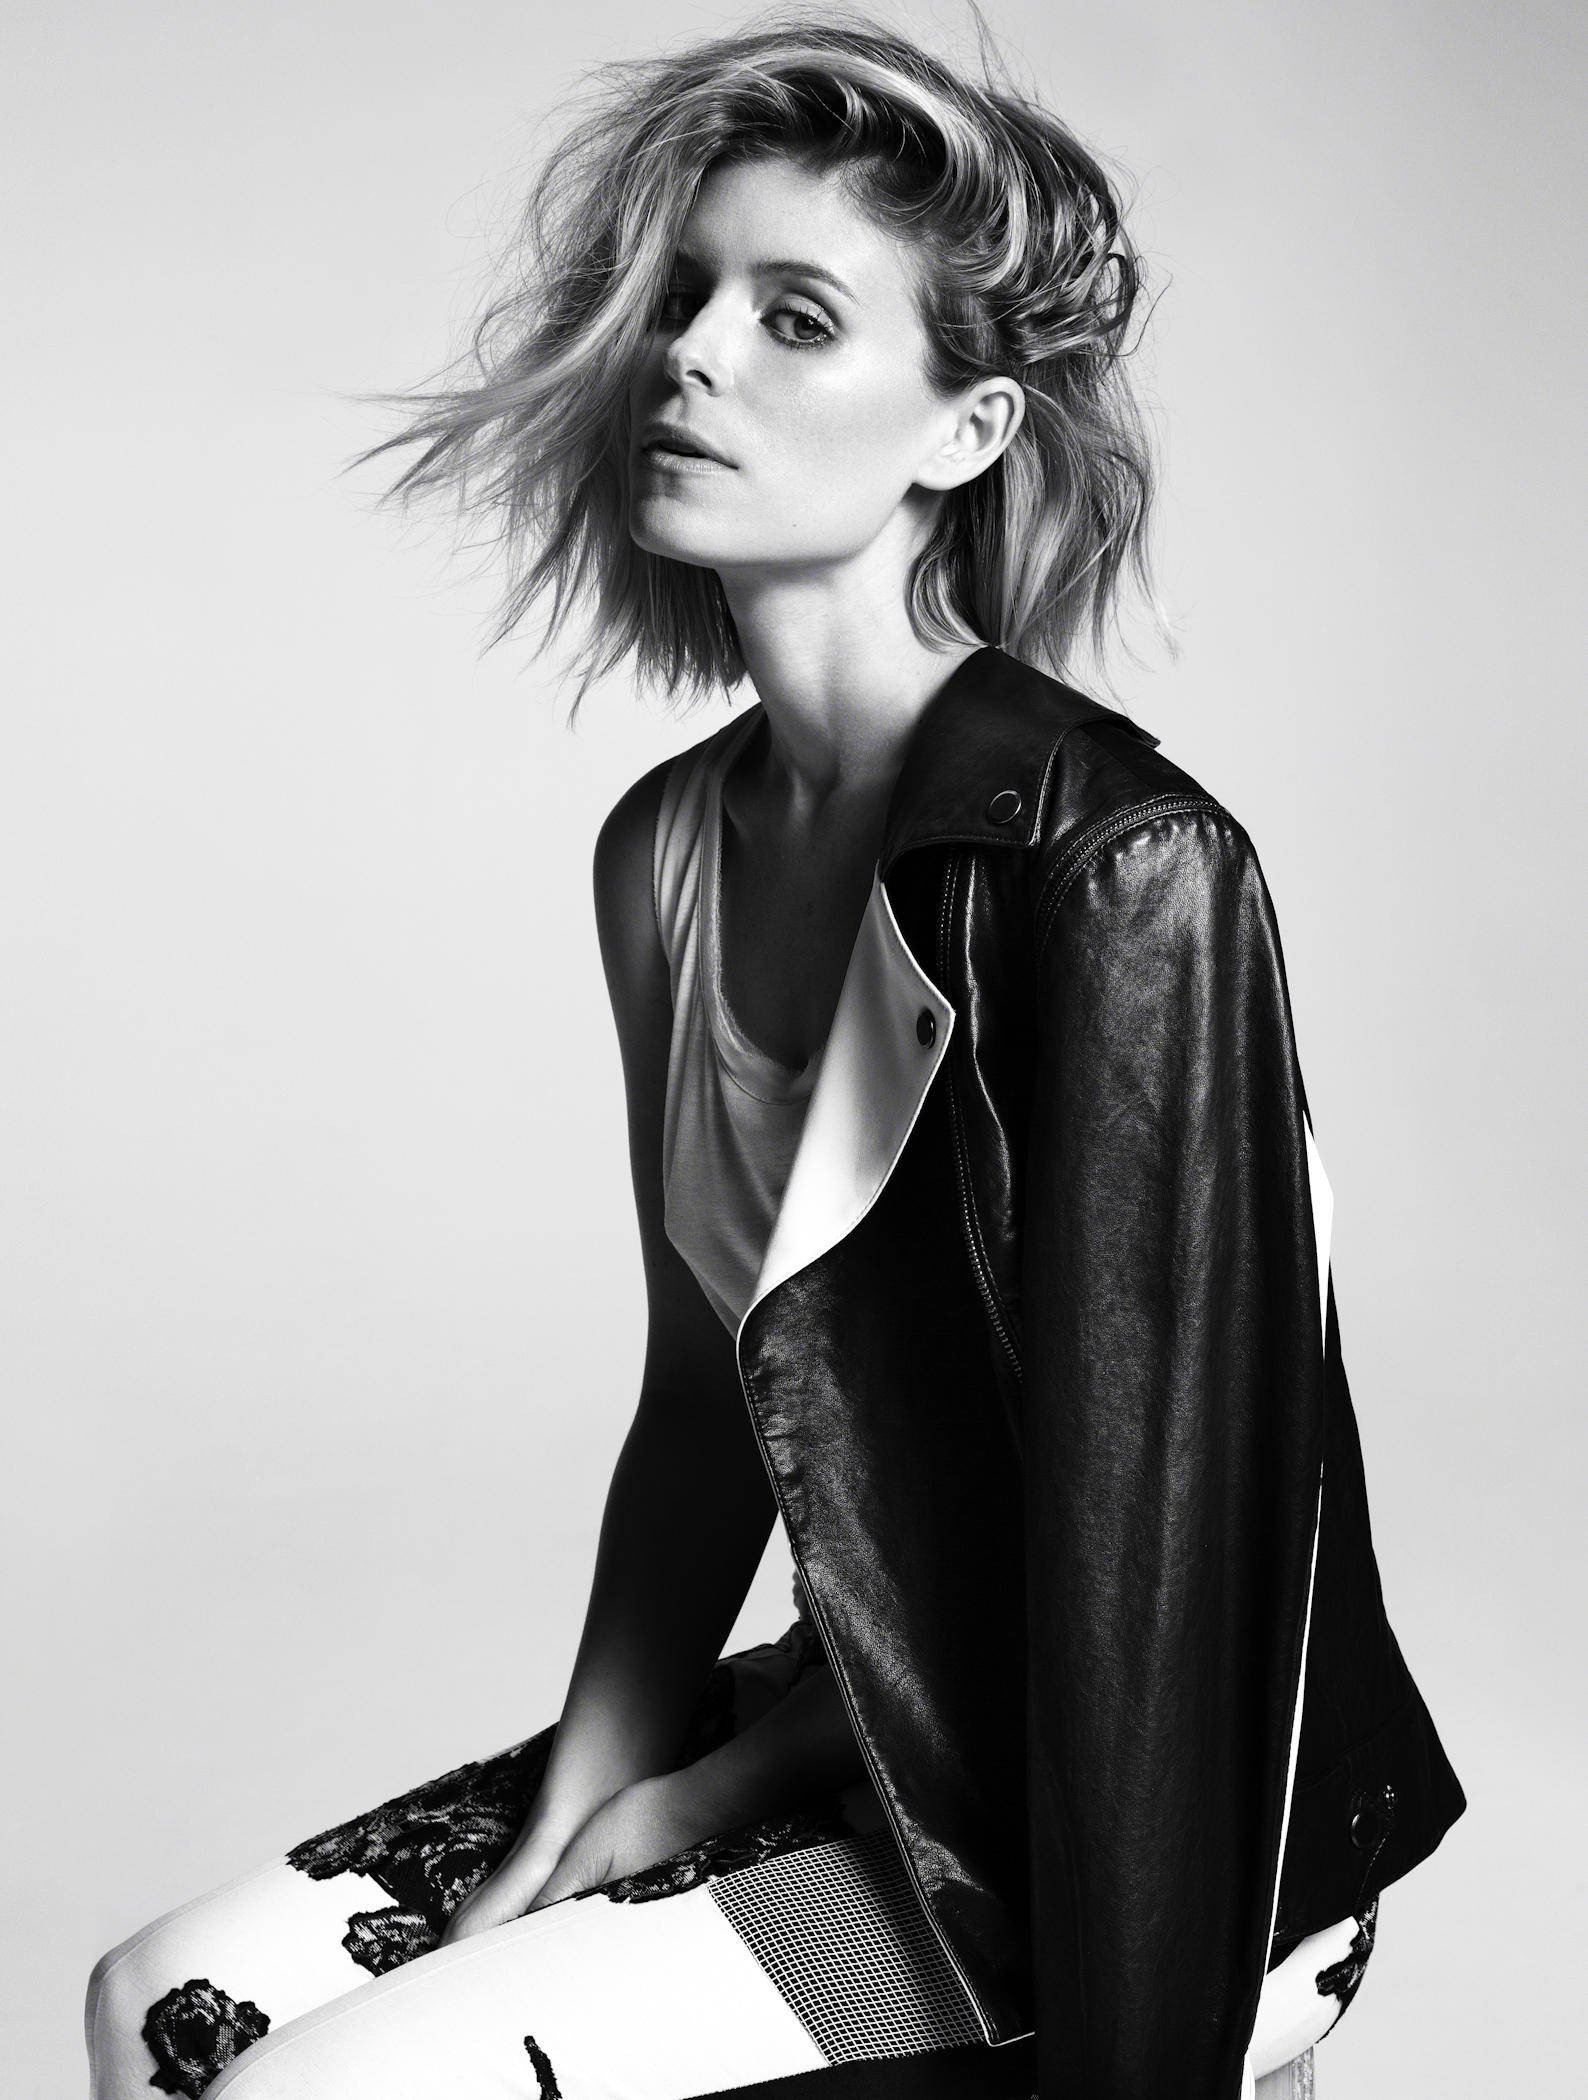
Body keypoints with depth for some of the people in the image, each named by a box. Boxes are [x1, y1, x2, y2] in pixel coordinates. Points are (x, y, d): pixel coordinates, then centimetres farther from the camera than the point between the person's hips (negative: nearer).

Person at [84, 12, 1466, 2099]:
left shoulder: (1116, 869, -23)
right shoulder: (672, 848, 2)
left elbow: (1148, 1531, -21)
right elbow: (703, 1396, 7)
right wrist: (566, 1828, 1)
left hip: (1112, 1852, -6)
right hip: (855, 1728, 7)